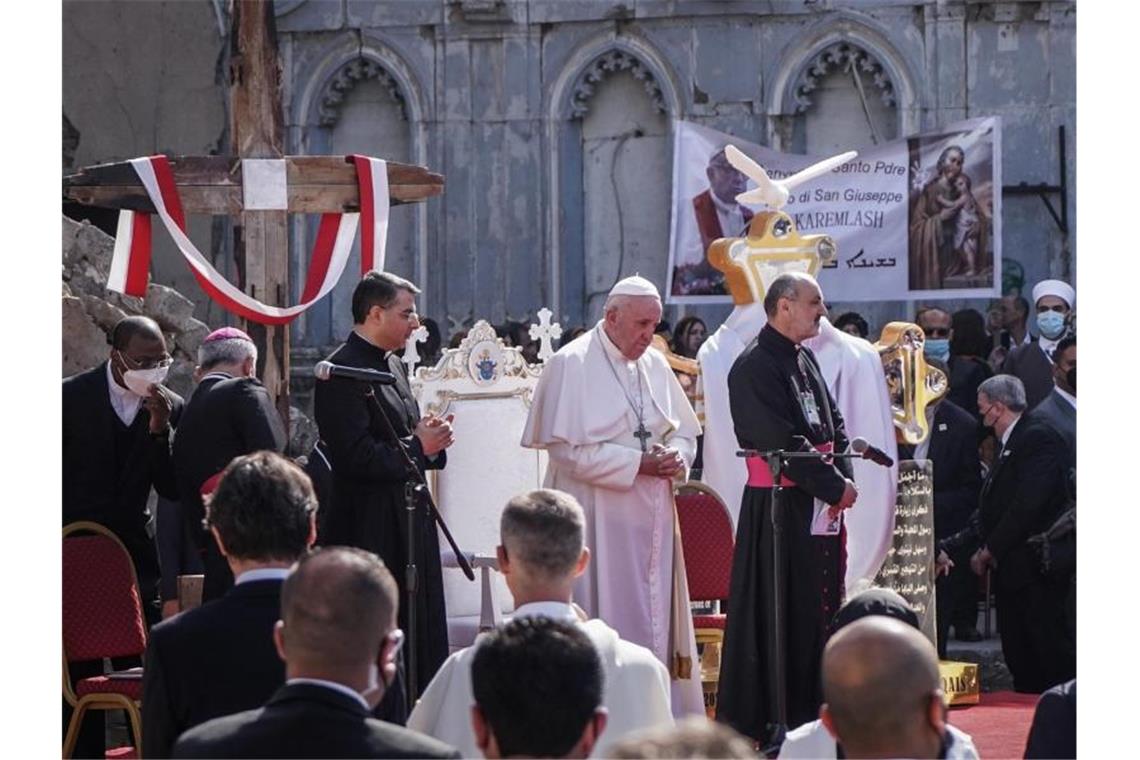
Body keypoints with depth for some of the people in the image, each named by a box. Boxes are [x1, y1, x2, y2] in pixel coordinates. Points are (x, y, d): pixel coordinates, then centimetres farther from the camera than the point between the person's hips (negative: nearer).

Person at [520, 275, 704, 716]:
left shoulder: (654, 365, 12)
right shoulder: (571, 365, -8)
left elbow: (685, 431, 20)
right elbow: (566, 448, -15)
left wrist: (677, 456, -4)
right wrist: (636, 464, -16)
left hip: (651, 516, 7)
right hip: (598, 518, -7)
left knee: (655, 621, 7)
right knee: (604, 629, -5)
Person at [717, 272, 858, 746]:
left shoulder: (804, 360, 14)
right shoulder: (755, 367, -14)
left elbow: (833, 423, 15)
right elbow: (782, 442, -19)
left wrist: (844, 478, -2)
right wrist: (835, 486, -15)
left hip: (821, 509, 9)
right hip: (778, 509, -9)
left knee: (820, 612, 12)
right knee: (776, 616, -5)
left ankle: (808, 713, 20)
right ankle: (767, 724, 0)